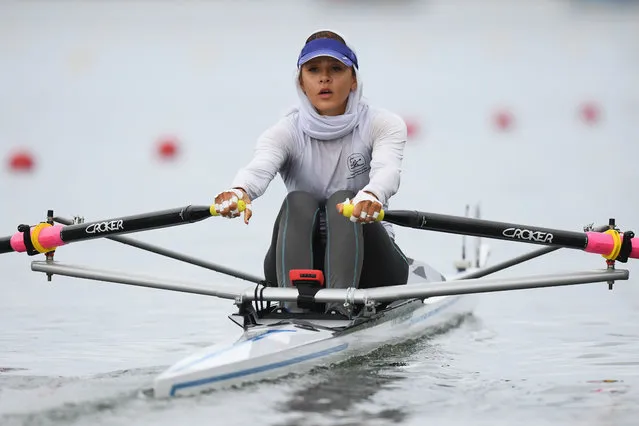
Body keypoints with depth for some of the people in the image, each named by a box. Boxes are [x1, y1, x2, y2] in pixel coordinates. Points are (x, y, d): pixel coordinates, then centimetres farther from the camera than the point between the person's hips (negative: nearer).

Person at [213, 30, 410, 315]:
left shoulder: (383, 125, -2)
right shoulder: (286, 133, 0)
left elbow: (387, 170, -26)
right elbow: (259, 168, -24)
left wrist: (371, 195, -51)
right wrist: (239, 192, -49)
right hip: (303, 263, 1)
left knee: (342, 200, -28)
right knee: (297, 202, -27)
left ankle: (341, 305, -49)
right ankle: (292, 304, -48)